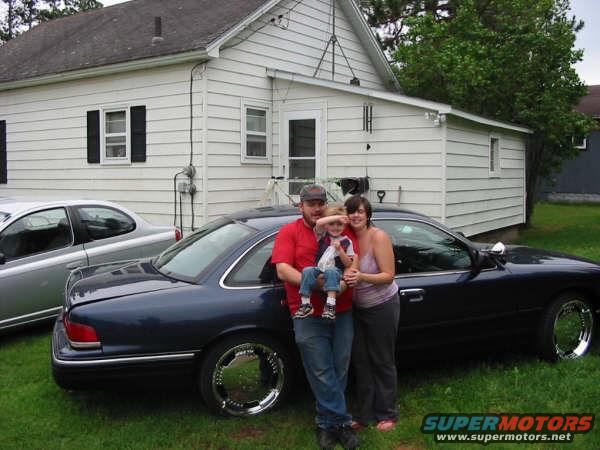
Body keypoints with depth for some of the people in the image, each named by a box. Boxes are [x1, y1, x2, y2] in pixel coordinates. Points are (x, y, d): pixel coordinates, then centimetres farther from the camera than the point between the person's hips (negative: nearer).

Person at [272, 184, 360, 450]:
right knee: (322, 373, -1)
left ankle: (327, 423, 23)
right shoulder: (289, 232, 3)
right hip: (309, 316, -3)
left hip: (343, 312, 4)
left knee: (339, 371, 8)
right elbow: (282, 270, -8)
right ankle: (341, 423, 11)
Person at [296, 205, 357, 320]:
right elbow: (319, 222, -11)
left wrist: (339, 249, -11)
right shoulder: (323, 235, 11)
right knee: (307, 271, -29)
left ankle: (330, 305, -43)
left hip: (335, 272, -2)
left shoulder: (346, 242, 8)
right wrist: (338, 216, -9)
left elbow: (349, 264, 3)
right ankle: (305, 305, -25)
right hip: (318, 271, 2)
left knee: (331, 271, -36)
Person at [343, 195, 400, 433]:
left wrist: (361, 276, -35)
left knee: (383, 362, 7)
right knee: (361, 361, 11)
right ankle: (365, 415, 25)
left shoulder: (378, 237, -18)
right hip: (358, 307, 5)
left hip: (382, 307, -5)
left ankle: (387, 415, 22)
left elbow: (388, 276, -21)